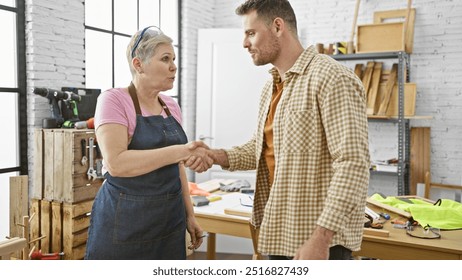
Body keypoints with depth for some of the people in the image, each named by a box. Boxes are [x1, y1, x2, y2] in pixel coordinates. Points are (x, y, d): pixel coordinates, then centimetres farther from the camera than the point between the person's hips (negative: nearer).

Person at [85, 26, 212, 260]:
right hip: (124, 224, -6)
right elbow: (116, 163, -24)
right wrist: (180, 151, -26)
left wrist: (189, 215, 13)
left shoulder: (171, 106, 8)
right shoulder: (114, 100, -11)